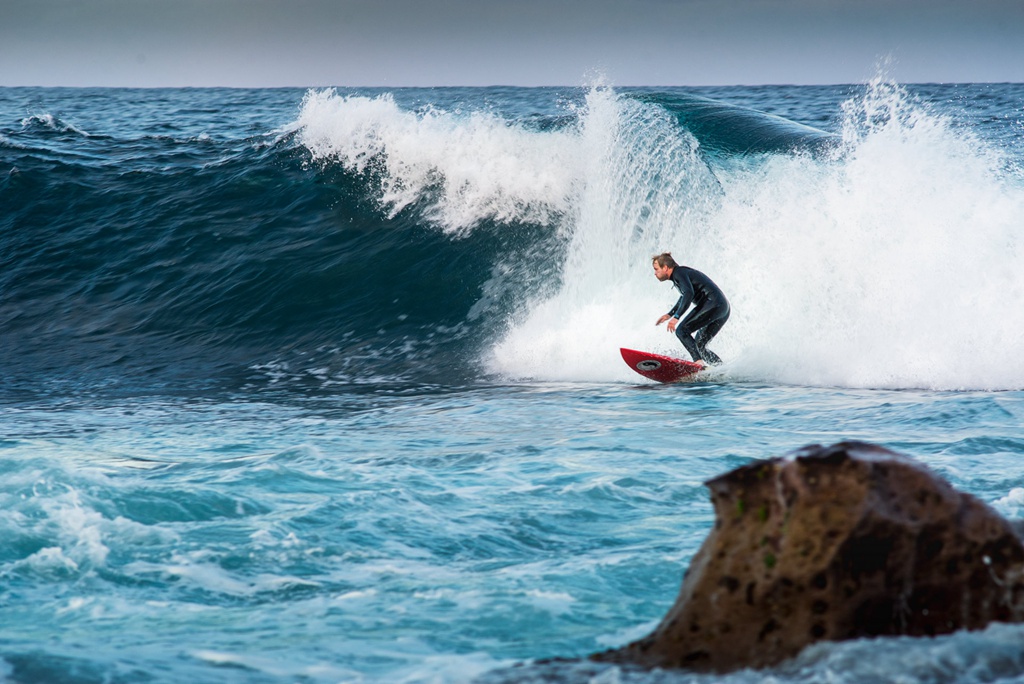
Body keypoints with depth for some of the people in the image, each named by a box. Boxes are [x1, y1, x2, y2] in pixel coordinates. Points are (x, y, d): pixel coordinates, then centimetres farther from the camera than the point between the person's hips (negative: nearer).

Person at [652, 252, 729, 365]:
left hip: (712, 304, -10)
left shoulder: (679, 273, -5)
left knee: (681, 330, -15)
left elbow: (689, 293, -23)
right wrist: (669, 314, 47)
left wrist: (676, 317, -31)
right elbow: (684, 297, 43)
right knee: (699, 346, 13)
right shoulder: (681, 273, 25)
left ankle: (698, 361, -31)